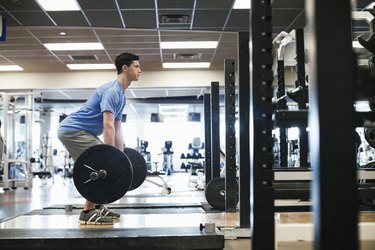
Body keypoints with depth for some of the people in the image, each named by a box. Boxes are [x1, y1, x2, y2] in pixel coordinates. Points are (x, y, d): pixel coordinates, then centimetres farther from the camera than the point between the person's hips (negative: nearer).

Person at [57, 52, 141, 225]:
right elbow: (108, 126, -27)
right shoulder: (112, 91, -18)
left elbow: (117, 129, 18)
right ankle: (88, 212, -11)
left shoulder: (121, 95, 15)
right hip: (72, 130, -11)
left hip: (79, 131, 11)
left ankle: (97, 207, 18)